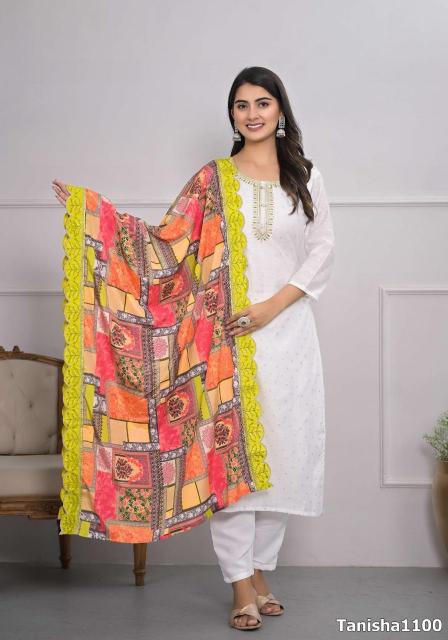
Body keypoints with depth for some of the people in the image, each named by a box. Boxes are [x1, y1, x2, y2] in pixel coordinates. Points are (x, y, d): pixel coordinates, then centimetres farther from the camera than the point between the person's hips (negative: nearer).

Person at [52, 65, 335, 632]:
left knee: (282, 452, 4)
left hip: (288, 331, 2)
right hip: (227, 333, -2)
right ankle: (242, 584, 4)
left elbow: (323, 251, 4)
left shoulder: (305, 177, 9)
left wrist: (272, 306, -9)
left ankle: (261, 571, 19)